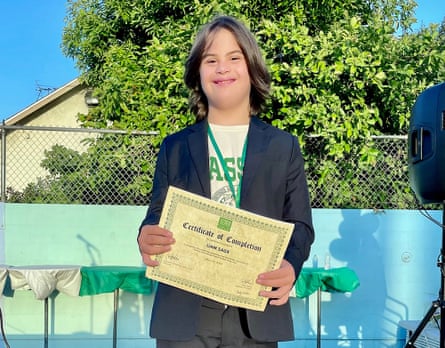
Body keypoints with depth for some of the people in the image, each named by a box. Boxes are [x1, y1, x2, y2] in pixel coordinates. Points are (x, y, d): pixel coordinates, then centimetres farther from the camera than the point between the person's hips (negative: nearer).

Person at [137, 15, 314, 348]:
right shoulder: (175, 146, 11)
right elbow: (157, 219, 9)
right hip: (183, 313, 0)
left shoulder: (283, 146, 9)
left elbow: (299, 224, 4)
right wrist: (147, 240, -15)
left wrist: (290, 265, -17)